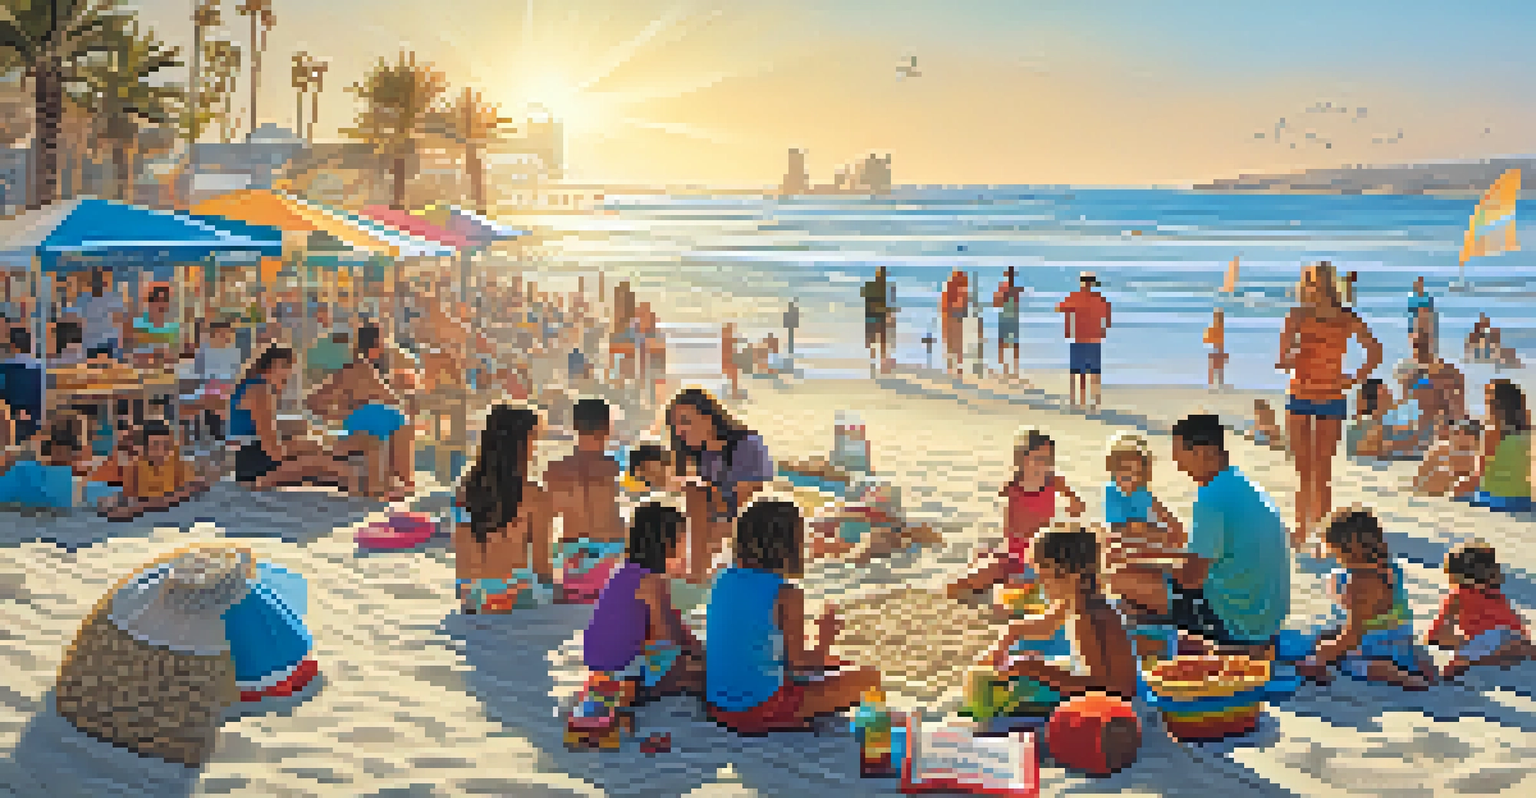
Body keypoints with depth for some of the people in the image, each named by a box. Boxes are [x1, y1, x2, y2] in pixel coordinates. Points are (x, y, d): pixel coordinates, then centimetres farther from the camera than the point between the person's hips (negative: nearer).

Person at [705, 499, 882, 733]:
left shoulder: (725, 580, 4)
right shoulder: (788, 594, -16)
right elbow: (797, 662, -13)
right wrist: (825, 641, 6)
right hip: (762, 710, -8)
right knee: (869, 679, -2)